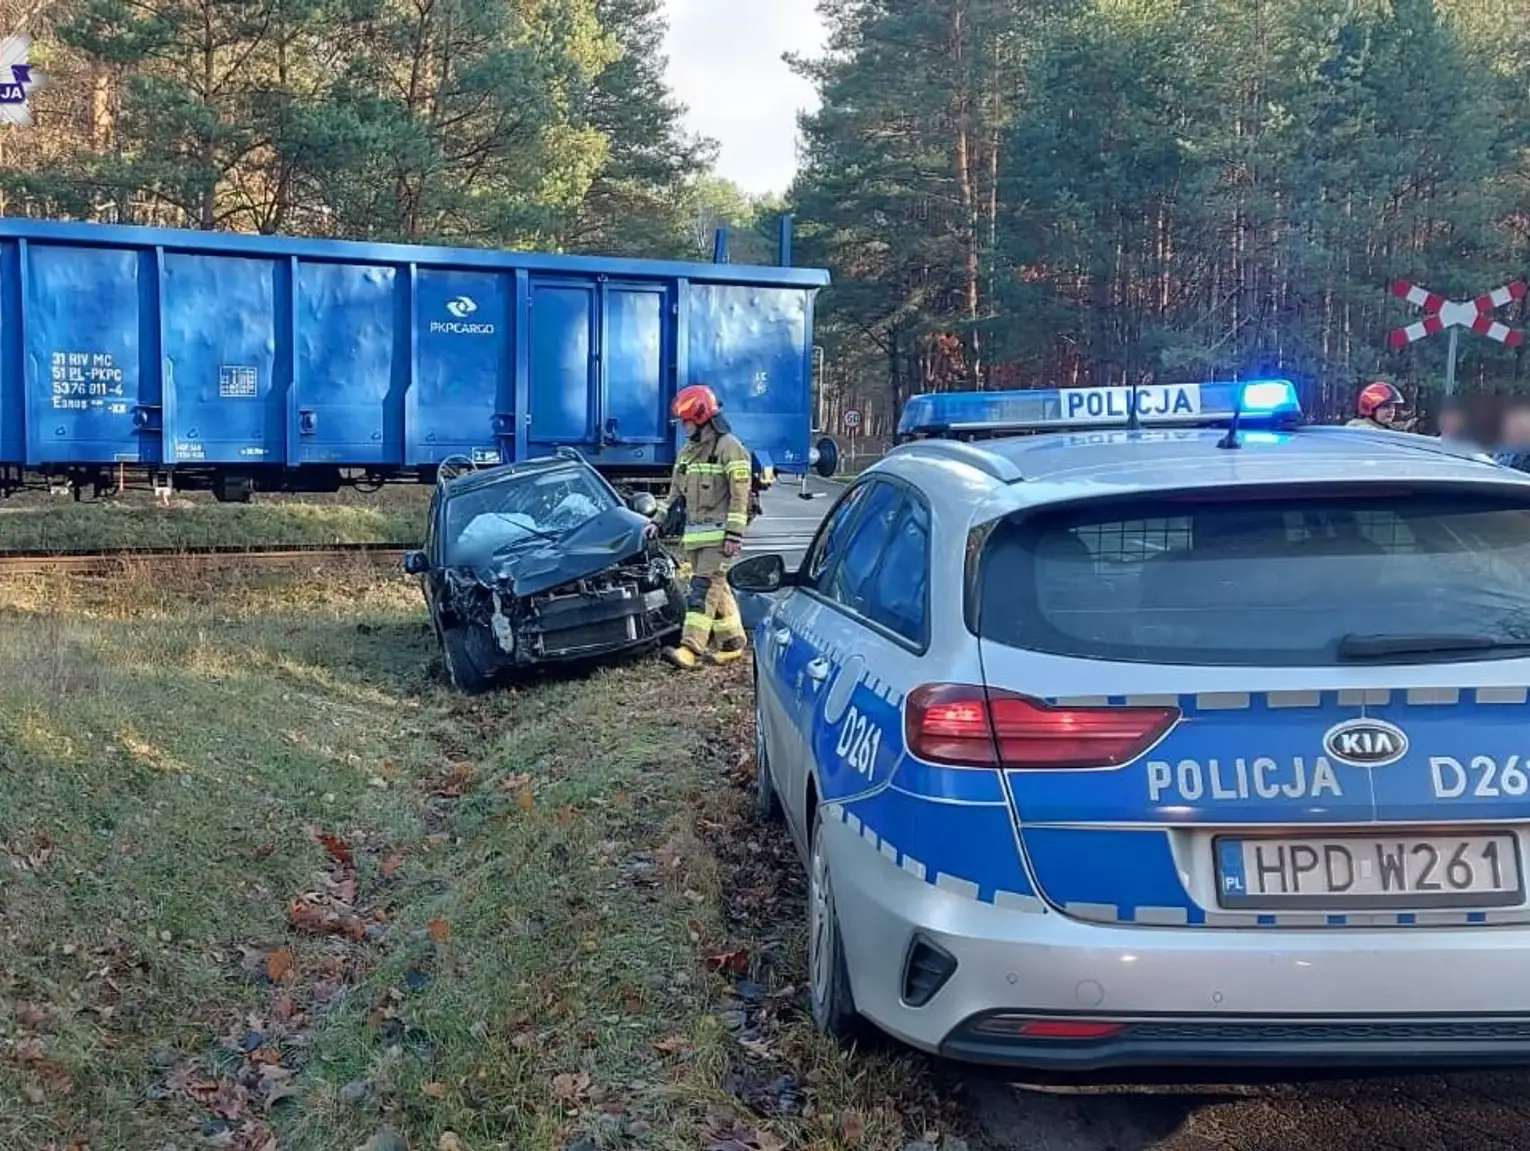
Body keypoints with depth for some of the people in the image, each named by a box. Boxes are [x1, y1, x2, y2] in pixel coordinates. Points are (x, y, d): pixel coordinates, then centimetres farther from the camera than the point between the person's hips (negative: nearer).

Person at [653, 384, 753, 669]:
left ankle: (691, 648, -19)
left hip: (718, 532, -8)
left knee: (704, 588, -13)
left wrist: (734, 534, -18)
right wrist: (658, 520, 17)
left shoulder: (729, 447, -10)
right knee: (716, 588, 11)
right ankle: (733, 641, 19)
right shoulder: (688, 450, 16)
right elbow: (675, 490, 23)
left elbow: (739, 495, -14)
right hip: (694, 533, 8)